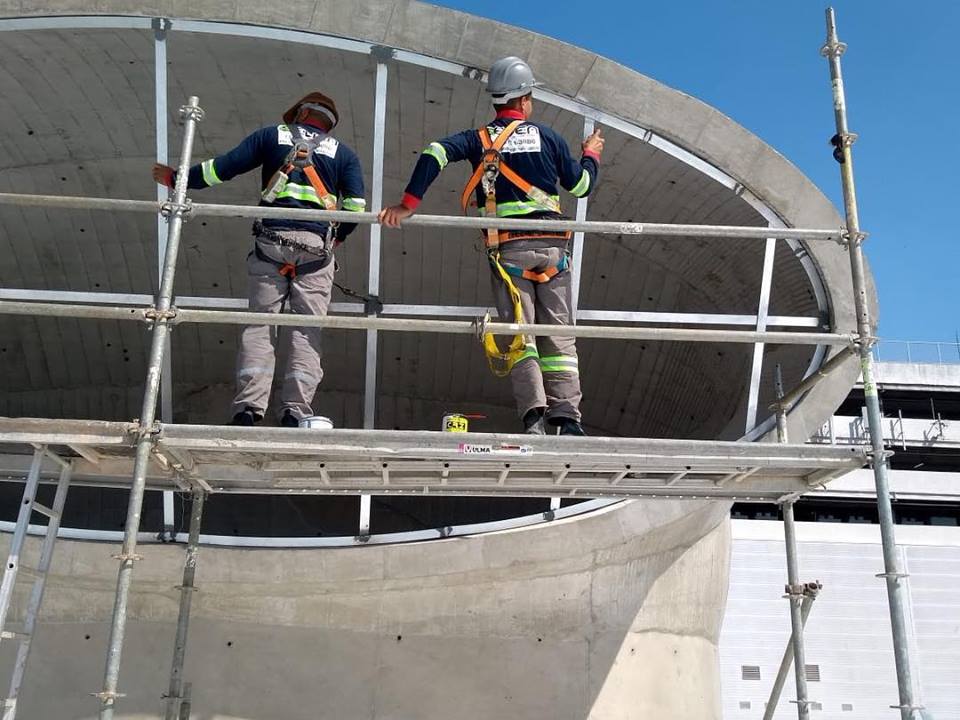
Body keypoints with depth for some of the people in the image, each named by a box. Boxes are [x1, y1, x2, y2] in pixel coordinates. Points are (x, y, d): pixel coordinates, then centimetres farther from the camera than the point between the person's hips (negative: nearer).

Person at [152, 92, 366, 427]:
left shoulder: (272, 136, 15)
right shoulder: (343, 153, 16)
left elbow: (222, 167, 11)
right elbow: (356, 207, 5)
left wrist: (175, 179, 24)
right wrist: (336, 237, 23)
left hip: (270, 241, 0)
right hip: (316, 247, 0)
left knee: (259, 323, 3)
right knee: (306, 328, 2)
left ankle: (248, 407, -5)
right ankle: (296, 410, -4)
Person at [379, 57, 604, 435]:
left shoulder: (479, 139, 8)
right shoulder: (546, 136, 7)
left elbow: (435, 152, -10)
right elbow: (581, 185, 14)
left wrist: (408, 203, -10)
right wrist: (591, 154, 34)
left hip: (507, 249, 0)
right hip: (551, 245, 0)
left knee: (520, 335, 3)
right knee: (559, 335, 6)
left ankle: (533, 413, -12)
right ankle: (567, 416, 1)